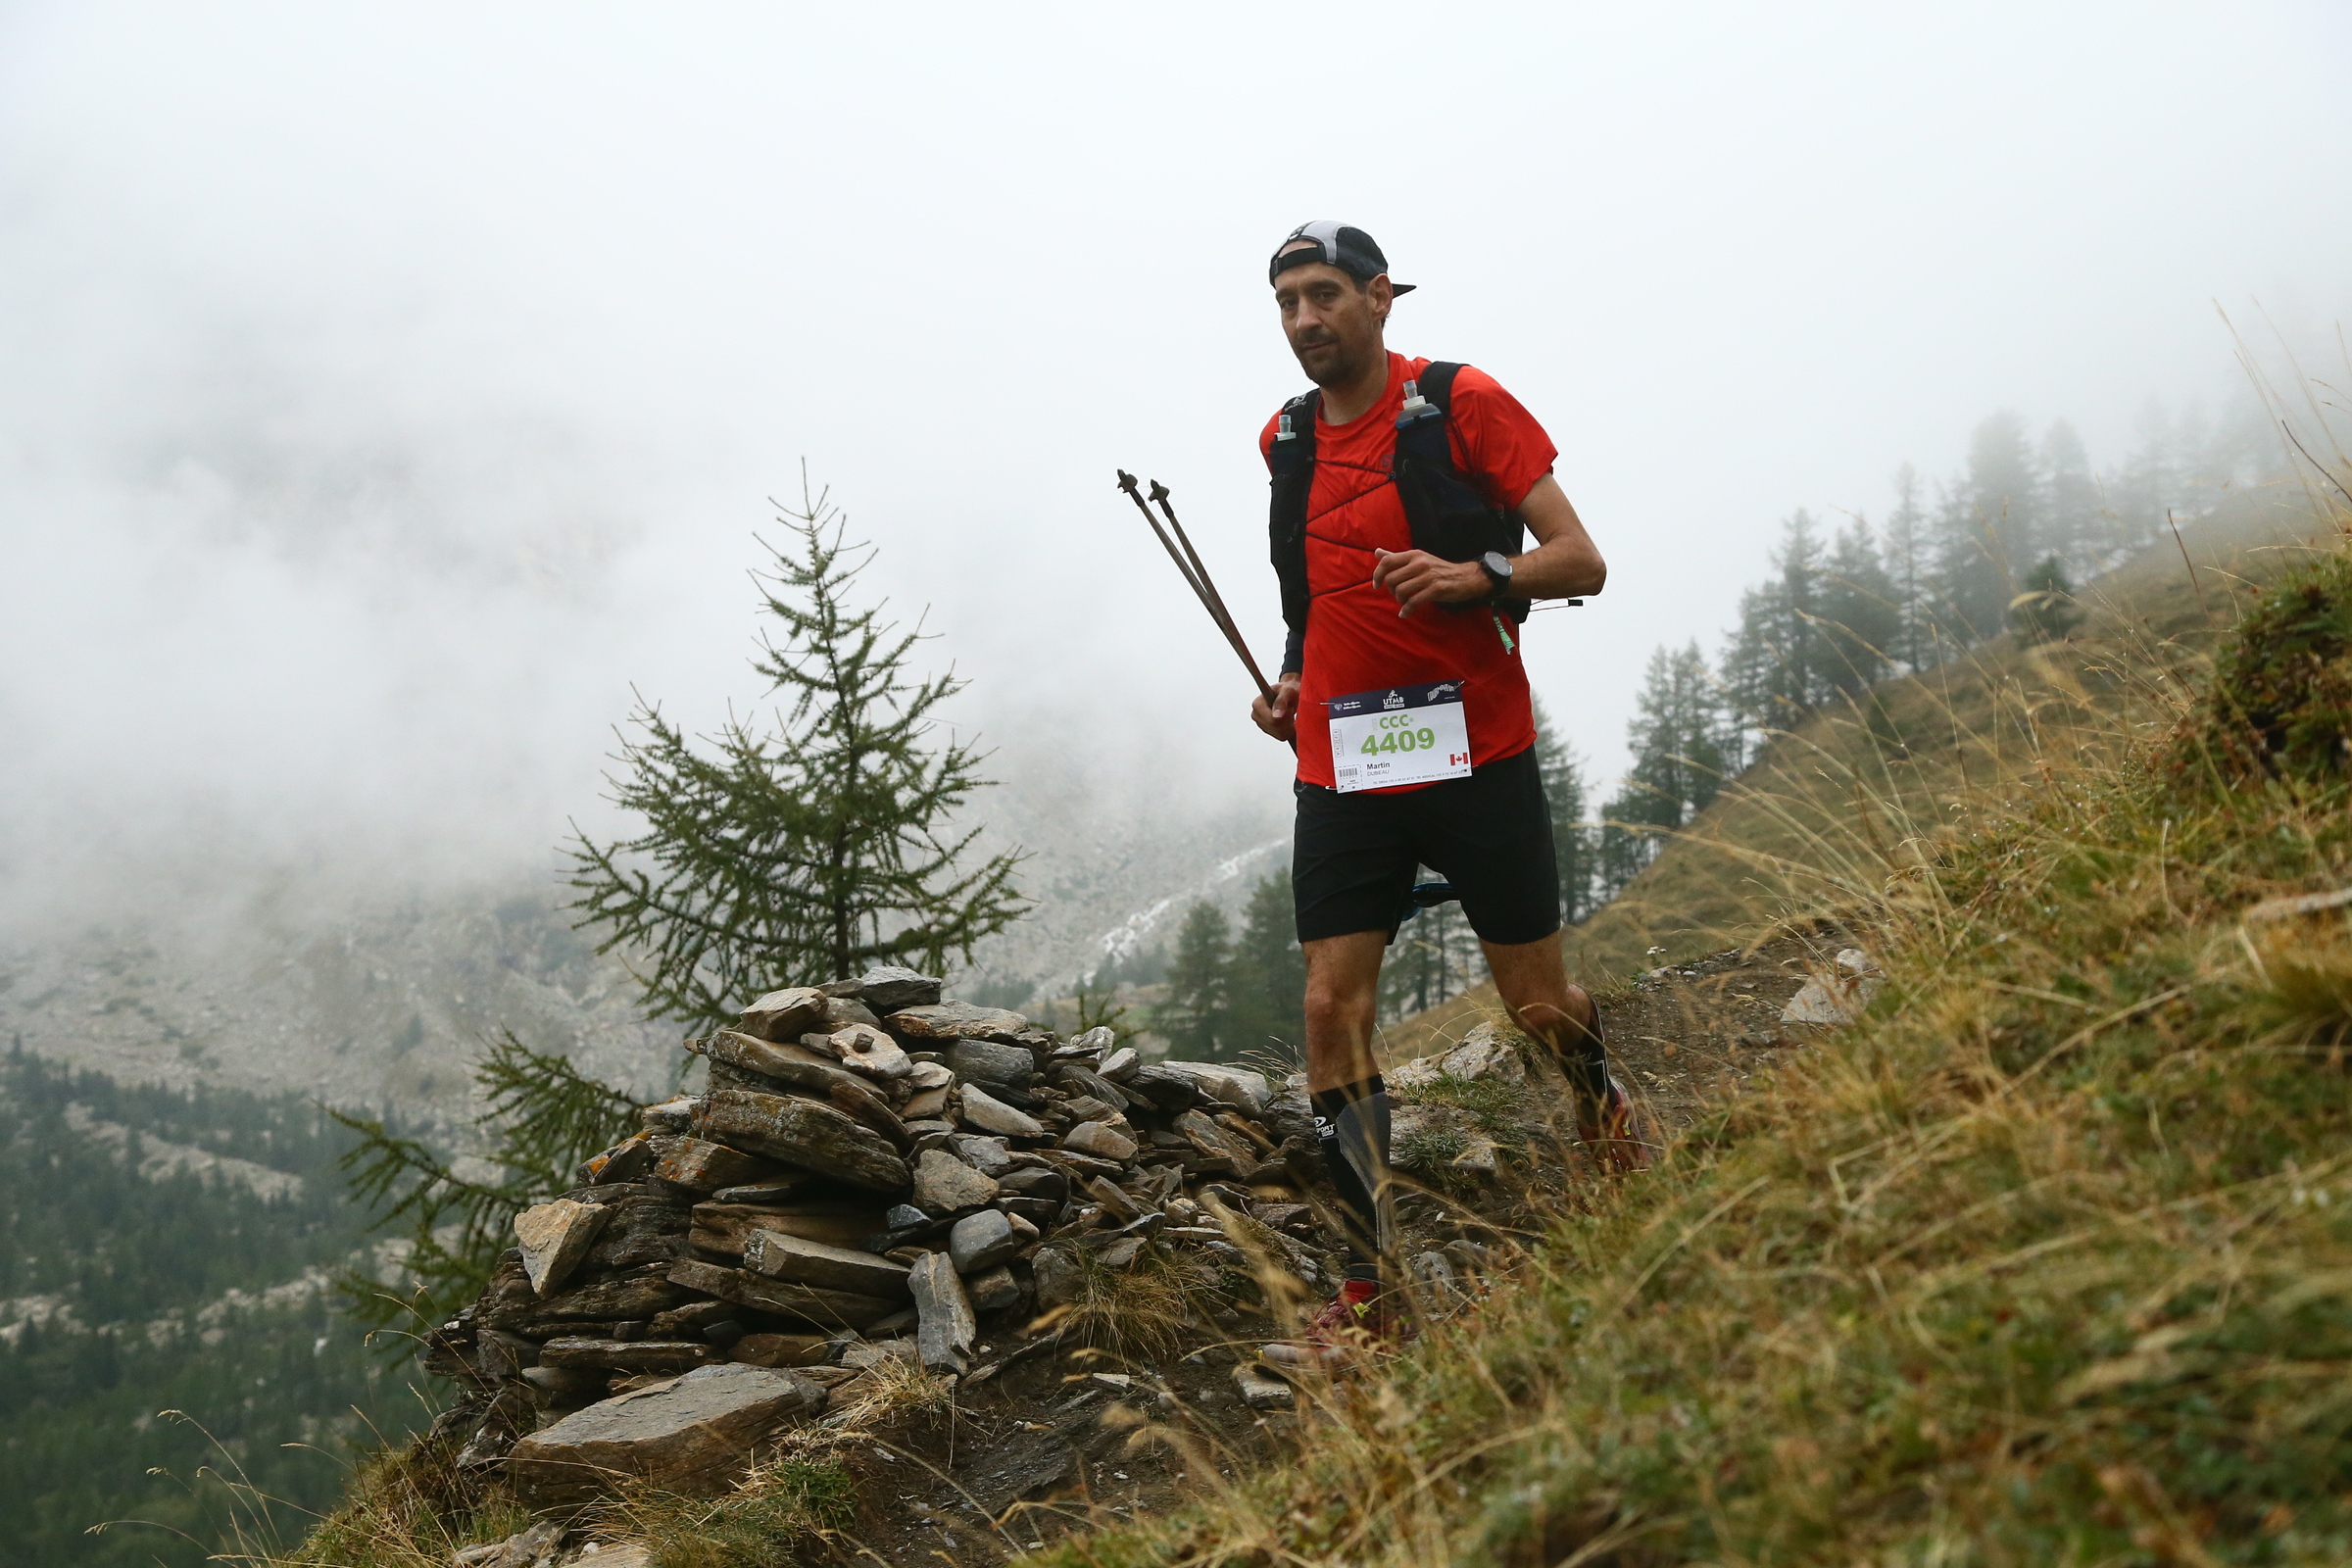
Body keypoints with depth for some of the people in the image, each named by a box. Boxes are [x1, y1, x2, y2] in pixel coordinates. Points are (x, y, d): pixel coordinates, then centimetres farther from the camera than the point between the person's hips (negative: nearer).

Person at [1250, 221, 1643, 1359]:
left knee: (1537, 1007, 4)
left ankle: (1622, 1154, 35)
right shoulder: (1287, 441, 13)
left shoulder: (1461, 404, -4)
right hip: (1340, 765, 4)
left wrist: (1476, 575, -24)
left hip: (1473, 752, -4)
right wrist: (1295, 681, 11)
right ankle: (1371, 1292, 3)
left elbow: (1581, 562, -6)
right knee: (1333, 1009, -5)